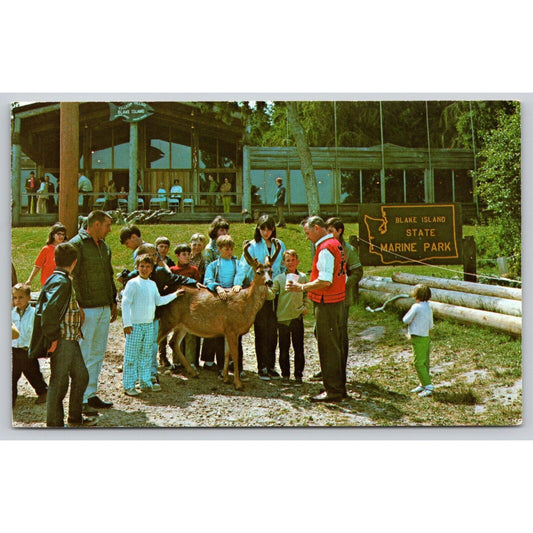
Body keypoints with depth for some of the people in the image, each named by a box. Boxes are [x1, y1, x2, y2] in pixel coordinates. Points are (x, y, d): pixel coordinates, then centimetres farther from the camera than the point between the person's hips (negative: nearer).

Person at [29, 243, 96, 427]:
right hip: (61, 341, -10)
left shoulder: (65, 280, 12)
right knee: (59, 382, 1)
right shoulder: (60, 281, -19)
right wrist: (53, 337, -23)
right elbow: (49, 310, -28)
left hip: (71, 340, 10)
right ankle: (54, 424, 13)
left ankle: (75, 418, 31)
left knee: (81, 375, 18)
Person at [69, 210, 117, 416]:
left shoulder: (104, 246, 16)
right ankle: (81, 400, 3)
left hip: (104, 309, 8)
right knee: (83, 356, -3)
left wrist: (113, 301, 21)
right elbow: (70, 276, -14)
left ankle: (92, 395, 21)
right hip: (86, 309, -8)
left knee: (98, 354, 12)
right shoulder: (76, 244, -9)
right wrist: (77, 305, -18)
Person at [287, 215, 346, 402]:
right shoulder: (336, 245, 13)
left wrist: (301, 287, -15)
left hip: (326, 303, -10)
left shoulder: (325, 249, -18)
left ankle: (332, 391, 3)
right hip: (338, 301, 10)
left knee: (328, 347, -3)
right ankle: (340, 387, 25)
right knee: (336, 346, 16)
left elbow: (325, 281, -24)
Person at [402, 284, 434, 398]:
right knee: (425, 362, 14)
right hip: (426, 337, 8)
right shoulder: (429, 309, 7)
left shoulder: (416, 307, -16)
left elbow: (406, 320, -9)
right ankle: (423, 384, 24)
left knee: (419, 363, -6)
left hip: (418, 338, -8)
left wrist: (409, 311, 7)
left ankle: (428, 387, -8)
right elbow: (431, 326, 12)